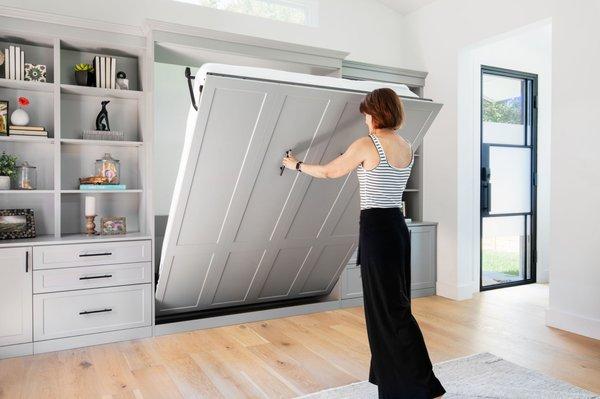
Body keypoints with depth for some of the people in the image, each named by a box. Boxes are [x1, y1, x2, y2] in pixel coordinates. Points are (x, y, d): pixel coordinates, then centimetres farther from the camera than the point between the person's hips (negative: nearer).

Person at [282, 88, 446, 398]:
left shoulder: (366, 145, -12)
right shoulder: (407, 148, 9)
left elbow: (329, 172, -1)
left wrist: (296, 165, 15)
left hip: (376, 229, -8)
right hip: (398, 227, 8)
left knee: (391, 309, 0)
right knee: (394, 303, 17)